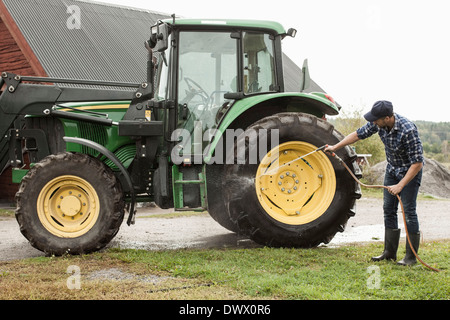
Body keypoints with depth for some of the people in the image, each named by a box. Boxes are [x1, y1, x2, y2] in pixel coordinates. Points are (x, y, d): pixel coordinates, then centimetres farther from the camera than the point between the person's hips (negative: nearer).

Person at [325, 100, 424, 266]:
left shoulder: (408, 130, -34)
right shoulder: (379, 124, -14)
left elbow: (417, 163, -31)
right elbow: (359, 134, 5)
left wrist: (400, 185, -32)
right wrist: (335, 147, 5)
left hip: (410, 171, -7)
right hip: (392, 169, 7)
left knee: (409, 211, -8)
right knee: (389, 209, 7)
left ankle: (411, 256, 1)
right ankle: (390, 252, 15)